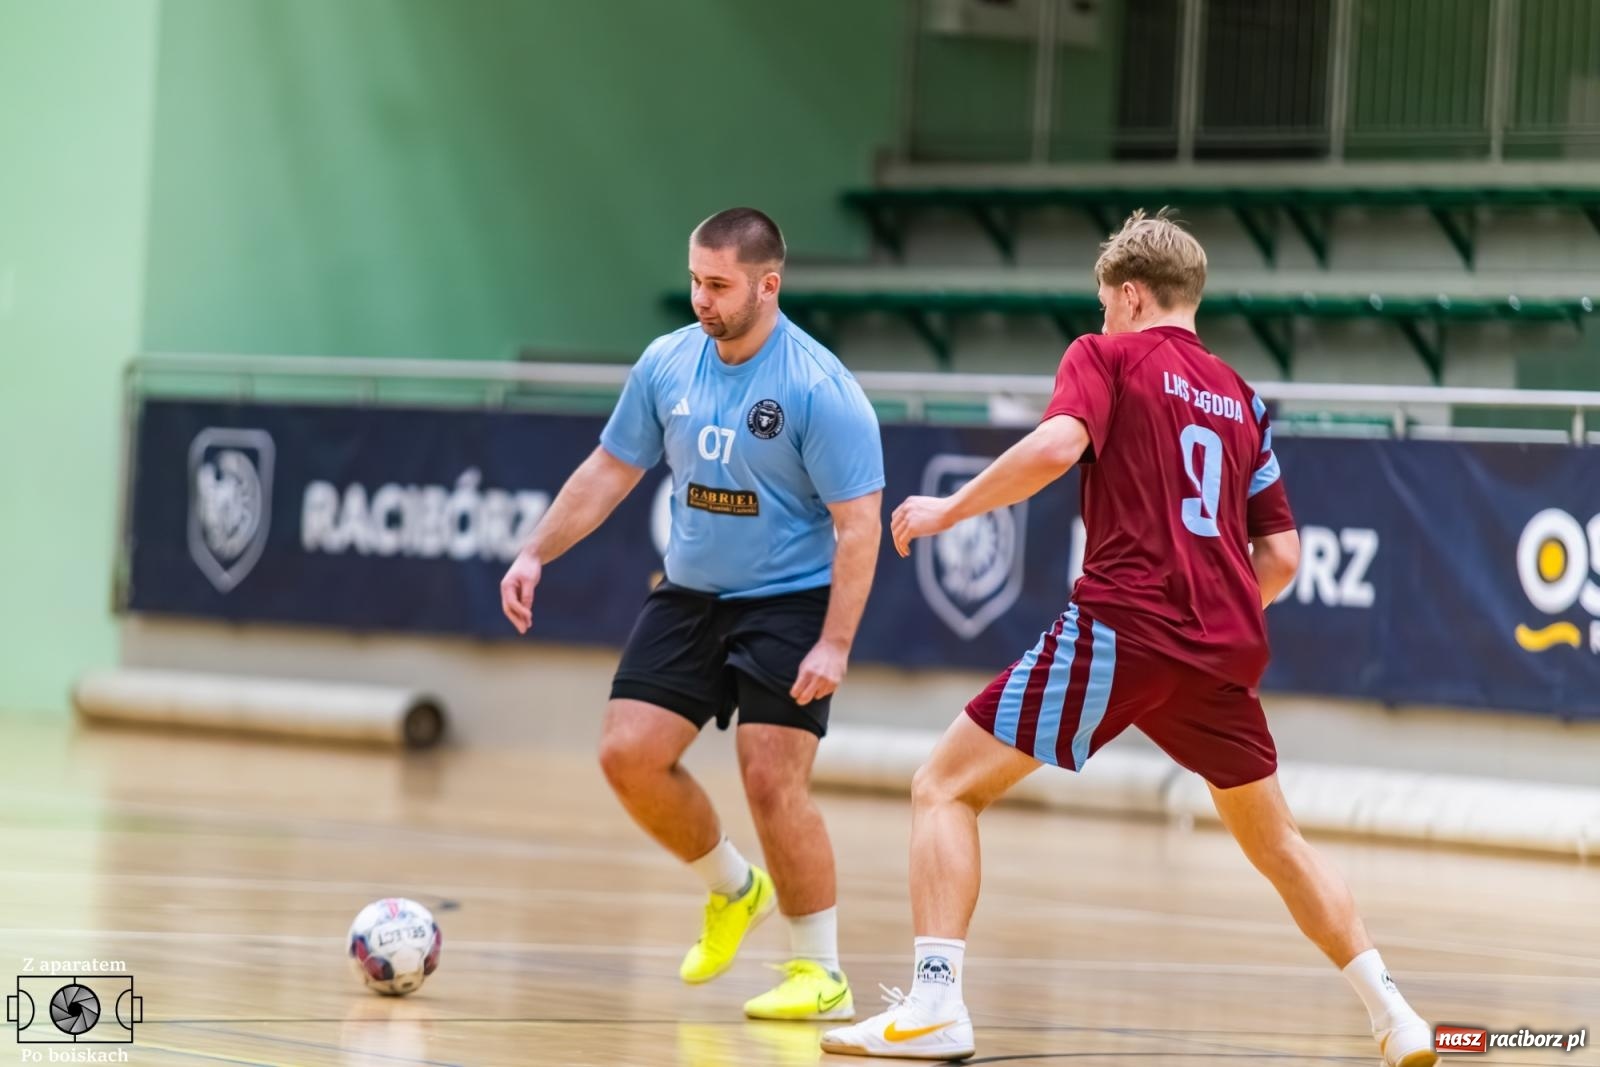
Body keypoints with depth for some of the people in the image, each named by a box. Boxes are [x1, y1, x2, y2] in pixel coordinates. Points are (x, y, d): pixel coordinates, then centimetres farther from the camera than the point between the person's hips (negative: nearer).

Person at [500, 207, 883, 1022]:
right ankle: (734, 890, 22)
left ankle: (820, 972, 1)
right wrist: (537, 552, 5)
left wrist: (834, 645, -24)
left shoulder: (818, 389, -18)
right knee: (628, 754, -3)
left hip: (788, 603, -6)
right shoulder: (666, 363, -1)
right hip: (689, 595, 6)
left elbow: (858, 524, -18)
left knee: (772, 780, -15)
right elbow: (610, 469, 12)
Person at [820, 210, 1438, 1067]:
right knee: (1276, 843, 25)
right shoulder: (1240, 397, 21)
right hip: (1224, 649, 6)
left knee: (946, 788, 0)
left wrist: (949, 510, -4)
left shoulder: (1107, 357, 6)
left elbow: (1055, 446, -15)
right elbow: (1281, 555, 18)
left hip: (1122, 625, -6)